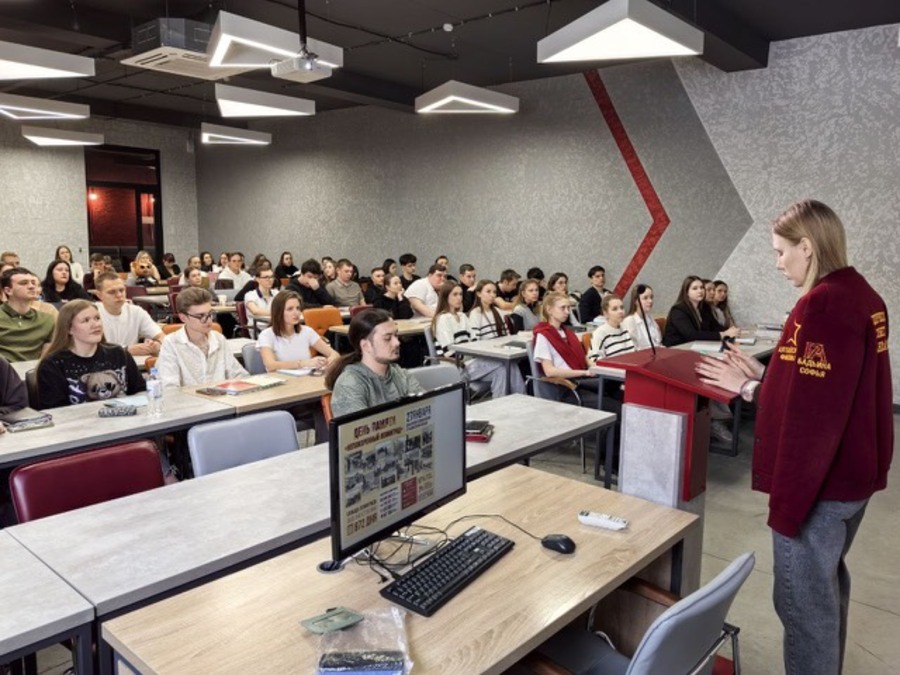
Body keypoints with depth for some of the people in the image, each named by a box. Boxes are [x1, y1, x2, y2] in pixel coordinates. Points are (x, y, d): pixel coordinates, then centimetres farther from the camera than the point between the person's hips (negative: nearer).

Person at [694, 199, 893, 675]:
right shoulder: (862, 296, 7)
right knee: (827, 583, 26)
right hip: (852, 472, 10)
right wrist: (760, 379, 9)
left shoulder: (822, 303, -23)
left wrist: (788, 500, -23)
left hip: (818, 482, -10)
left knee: (803, 600, 4)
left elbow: (812, 415, -26)